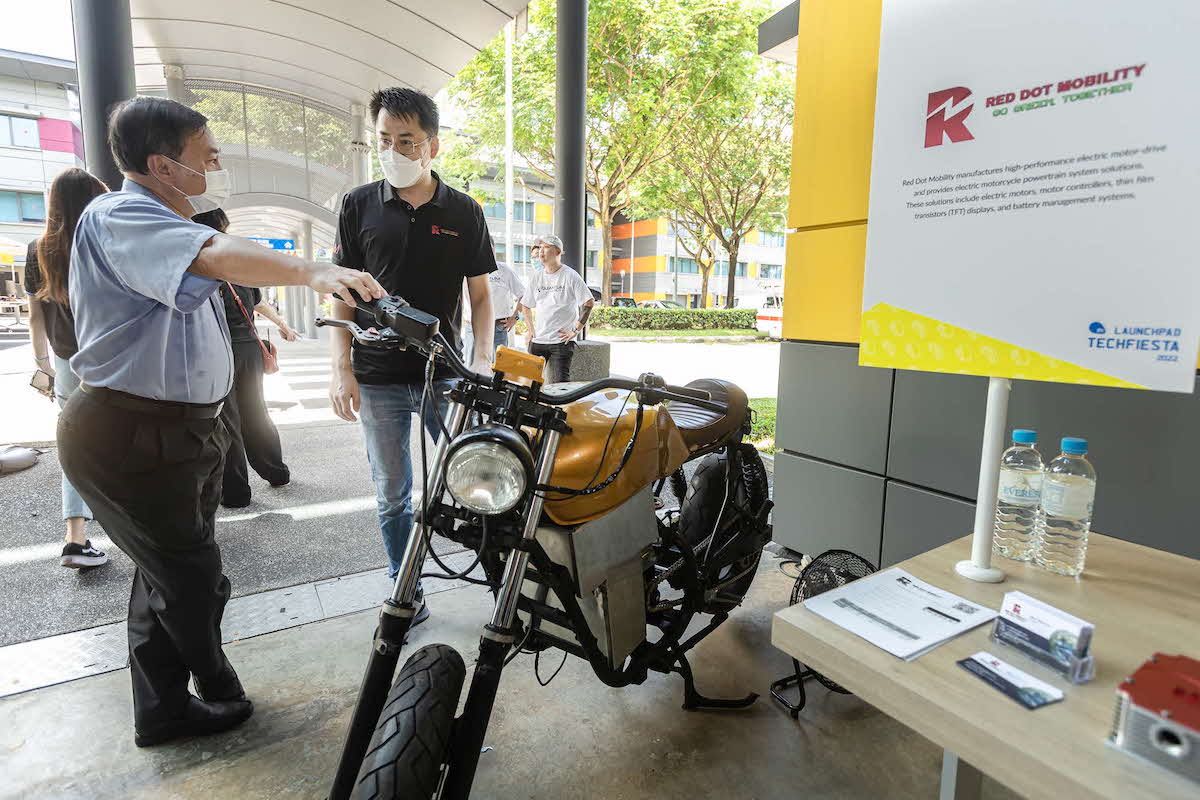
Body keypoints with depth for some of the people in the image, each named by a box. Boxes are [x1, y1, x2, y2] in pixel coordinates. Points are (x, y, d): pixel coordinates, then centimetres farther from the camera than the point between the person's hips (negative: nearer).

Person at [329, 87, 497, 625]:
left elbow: (480, 296, 6)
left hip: (447, 375, -1)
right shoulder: (359, 205, 5)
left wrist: (482, 359, -8)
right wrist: (341, 368, -4)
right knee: (393, 496, 10)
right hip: (378, 379, 1)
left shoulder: (464, 212, 5)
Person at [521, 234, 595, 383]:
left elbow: (589, 303, -7)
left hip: (562, 340, -5)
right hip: (537, 340, 5)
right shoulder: (536, 277, 12)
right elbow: (525, 306, 23)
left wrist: (576, 330, -10)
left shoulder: (570, 276, -4)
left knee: (560, 384, -11)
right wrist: (530, 329, 11)